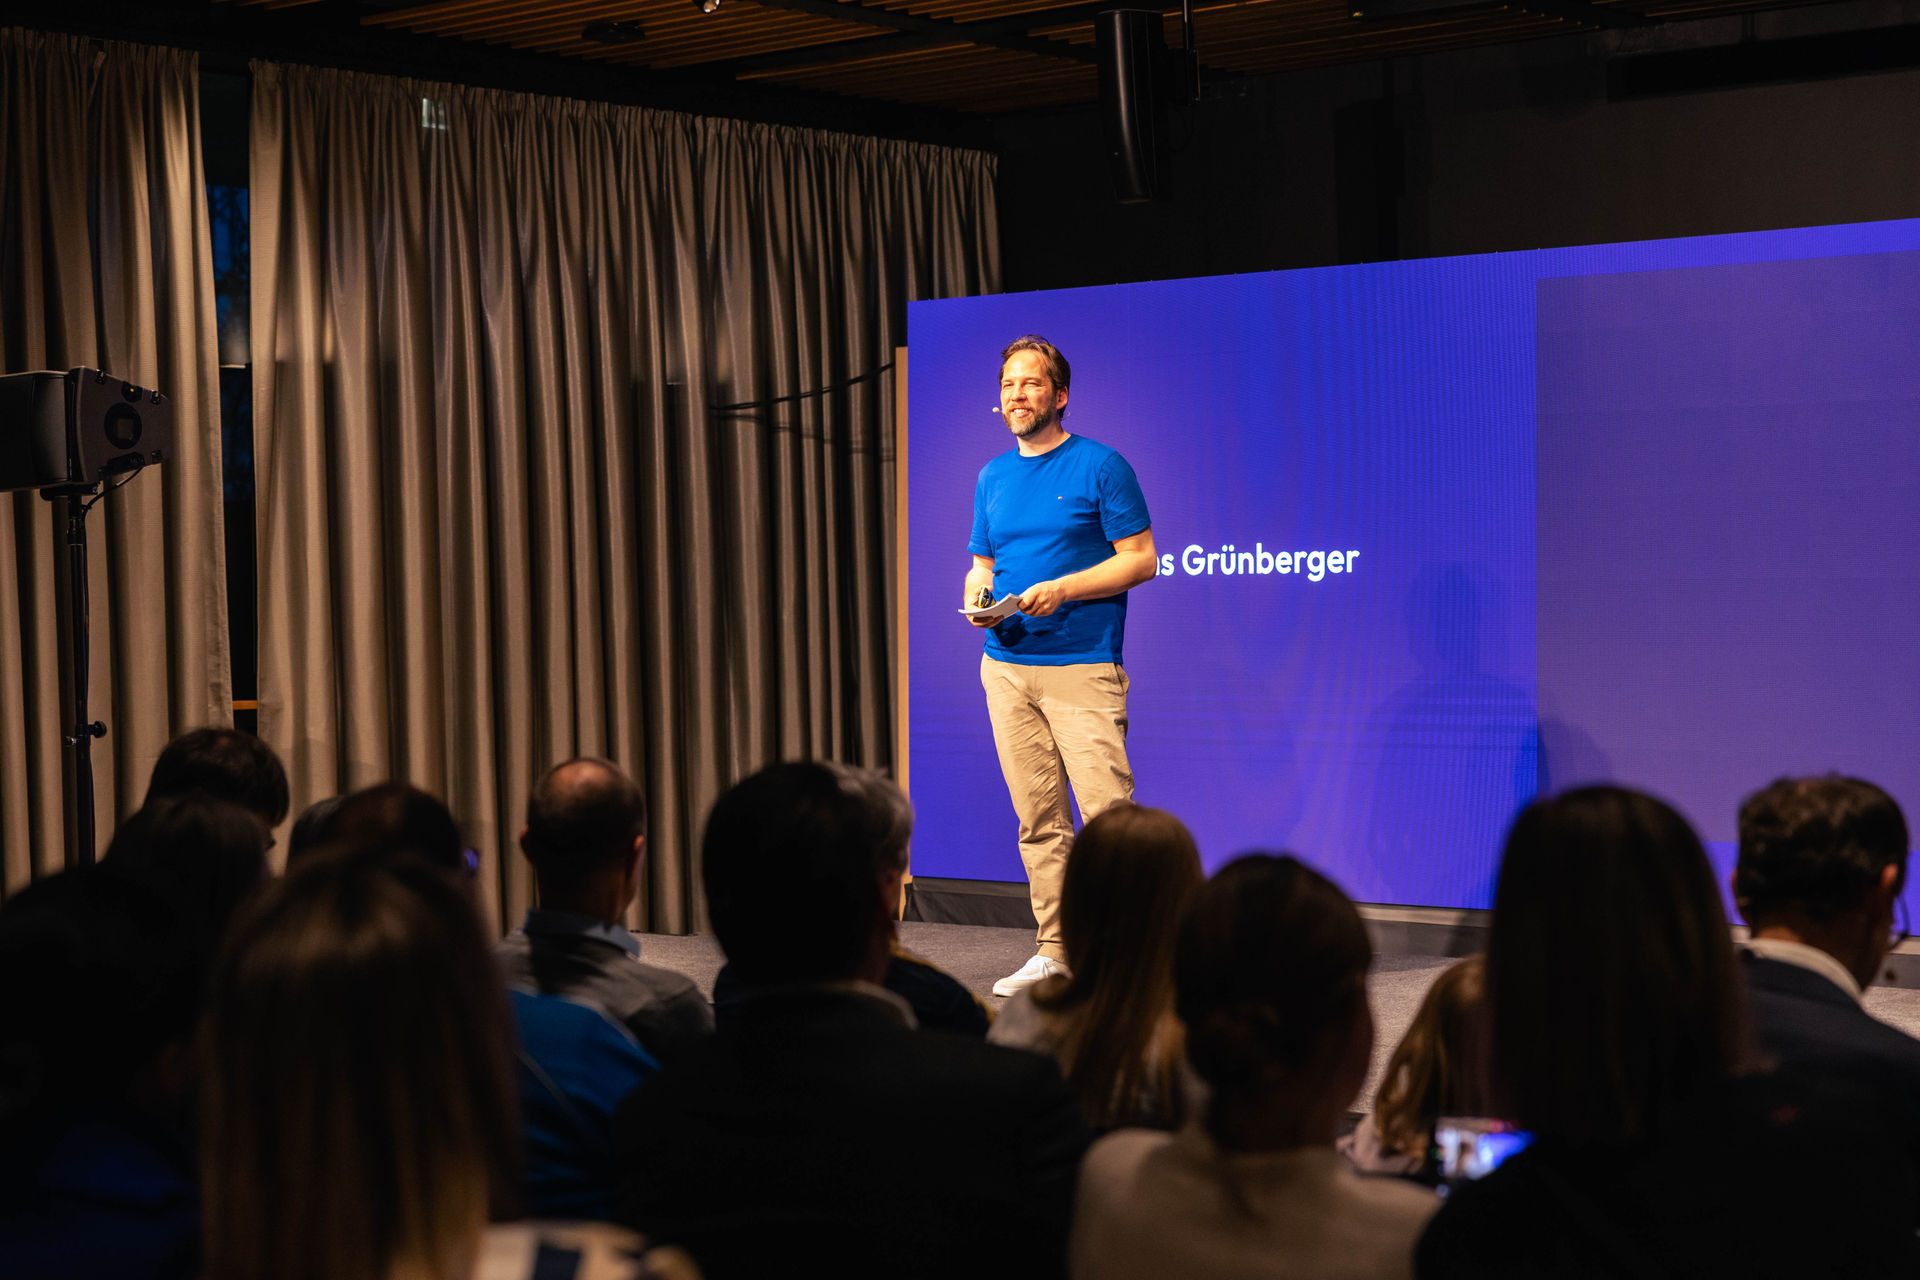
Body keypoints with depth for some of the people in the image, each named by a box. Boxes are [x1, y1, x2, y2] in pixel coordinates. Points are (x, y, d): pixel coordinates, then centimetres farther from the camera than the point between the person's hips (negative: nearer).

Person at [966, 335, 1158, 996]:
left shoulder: (1101, 465, -1)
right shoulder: (992, 477, 16)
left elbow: (1141, 559, -4)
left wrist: (1061, 589, -15)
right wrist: (979, 599, 0)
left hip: (1082, 667, -5)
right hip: (1006, 665, 6)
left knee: (1108, 815, -11)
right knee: (1038, 819, 7)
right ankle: (1054, 950, 13)